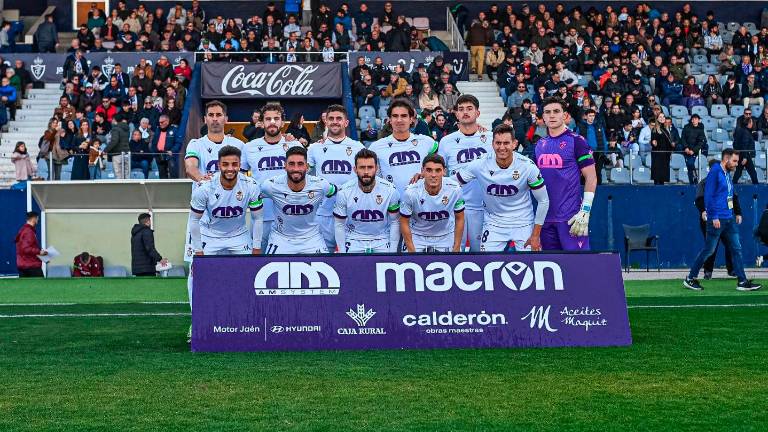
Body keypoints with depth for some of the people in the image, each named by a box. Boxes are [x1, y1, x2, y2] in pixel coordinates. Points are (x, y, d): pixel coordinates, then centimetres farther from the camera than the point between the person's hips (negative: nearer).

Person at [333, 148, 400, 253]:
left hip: (382, 240, 0)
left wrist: (393, 251, -4)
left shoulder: (390, 190, -12)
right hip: (354, 240, 0)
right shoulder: (344, 192, -12)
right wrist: (342, 252, -5)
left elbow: (394, 222, -1)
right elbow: (339, 224, -2)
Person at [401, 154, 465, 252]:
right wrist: (411, 251, -11)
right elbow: (404, 222, -10)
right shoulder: (411, 192, -24)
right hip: (417, 237, -1)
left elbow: (459, 219, -6)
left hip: (445, 238, 1)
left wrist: (456, 248, -5)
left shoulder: (454, 189, -21)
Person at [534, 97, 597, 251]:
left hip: (570, 217, -6)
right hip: (545, 217, 6)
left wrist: (585, 211, -15)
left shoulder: (575, 141, -4)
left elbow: (591, 177, -7)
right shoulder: (540, 144, 14)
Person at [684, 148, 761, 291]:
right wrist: (714, 217, -19)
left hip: (729, 220, 9)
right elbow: (708, 196, -16)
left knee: (736, 249, 4)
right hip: (717, 219, -9)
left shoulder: (727, 174, 16)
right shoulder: (714, 172, -10)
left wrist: (735, 215, 16)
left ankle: (742, 281, 6)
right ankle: (690, 279, 6)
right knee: (708, 250, -3)